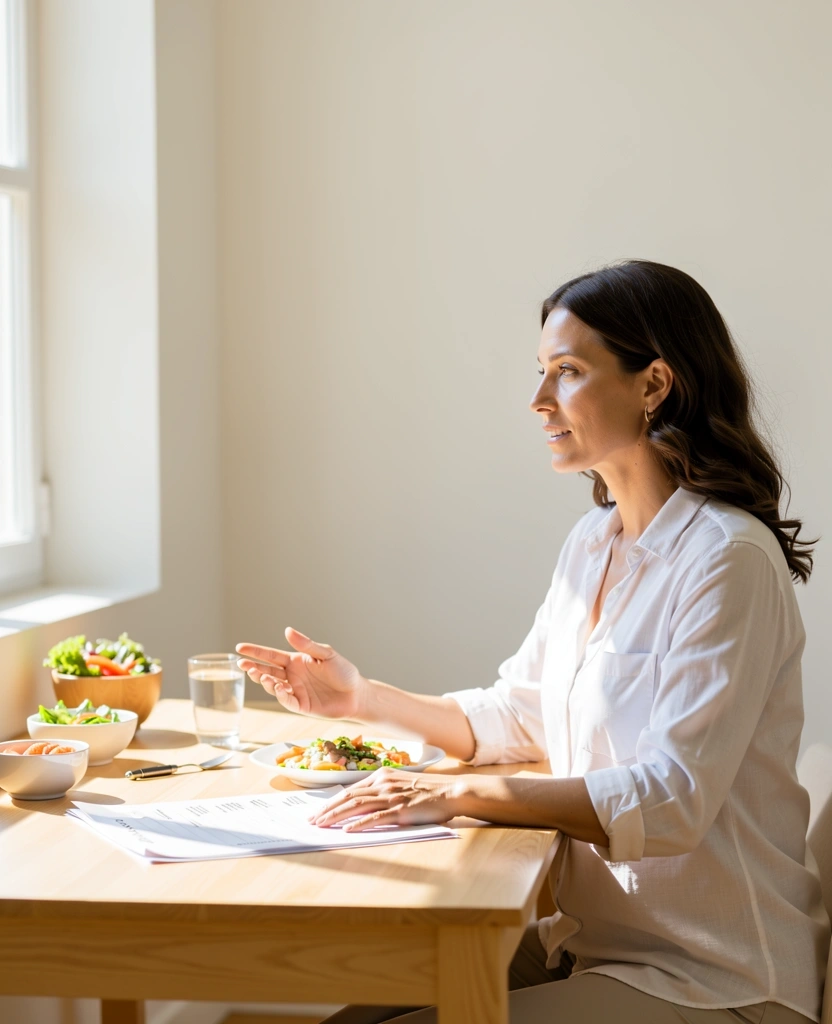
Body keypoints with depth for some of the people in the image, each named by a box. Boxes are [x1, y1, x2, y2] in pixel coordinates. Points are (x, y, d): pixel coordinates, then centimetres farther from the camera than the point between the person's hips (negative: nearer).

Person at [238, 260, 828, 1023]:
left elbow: (674, 798, -26)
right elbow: (517, 716, 19)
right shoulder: (593, 544, 10)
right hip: (595, 939, 8)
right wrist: (361, 698, 8)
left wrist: (458, 794, -30)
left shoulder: (727, 559, -19)